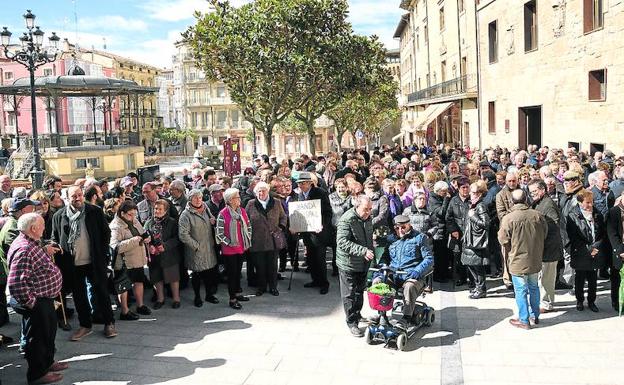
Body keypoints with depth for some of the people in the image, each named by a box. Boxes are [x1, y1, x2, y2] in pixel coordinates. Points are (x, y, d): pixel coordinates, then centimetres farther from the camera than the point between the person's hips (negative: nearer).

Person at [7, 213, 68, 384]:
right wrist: (31, 303, -23)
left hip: (45, 300, 10)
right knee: (38, 336, 7)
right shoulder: (24, 250, -27)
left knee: (49, 331, 26)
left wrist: (47, 252, 10)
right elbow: (16, 284, -33)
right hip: (36, 304, -10)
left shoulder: (32, 243, 6)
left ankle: (48, 362, 45)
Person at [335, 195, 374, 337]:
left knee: (360, 291, 20)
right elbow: (342, 242, -31)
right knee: (349, 294, 2)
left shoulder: (367, 218, 4)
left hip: (363, 263, 8)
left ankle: (357, 314, 38)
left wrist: (371, 252, 17)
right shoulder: (346, 220, -23)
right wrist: (363, 251, -37)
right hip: (348, 263, -7)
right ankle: (351, 322, 12)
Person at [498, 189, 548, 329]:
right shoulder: (537, 215, -5)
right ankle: (535, 316, 32)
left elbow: (503, 239, -12)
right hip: (535, 260, 5)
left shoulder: (508, 218, -18)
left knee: (521, 291, 5)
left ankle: (524, 320, 12)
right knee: (534, 287, 20)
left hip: (518, 261, -4)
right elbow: (545, 234, 7)